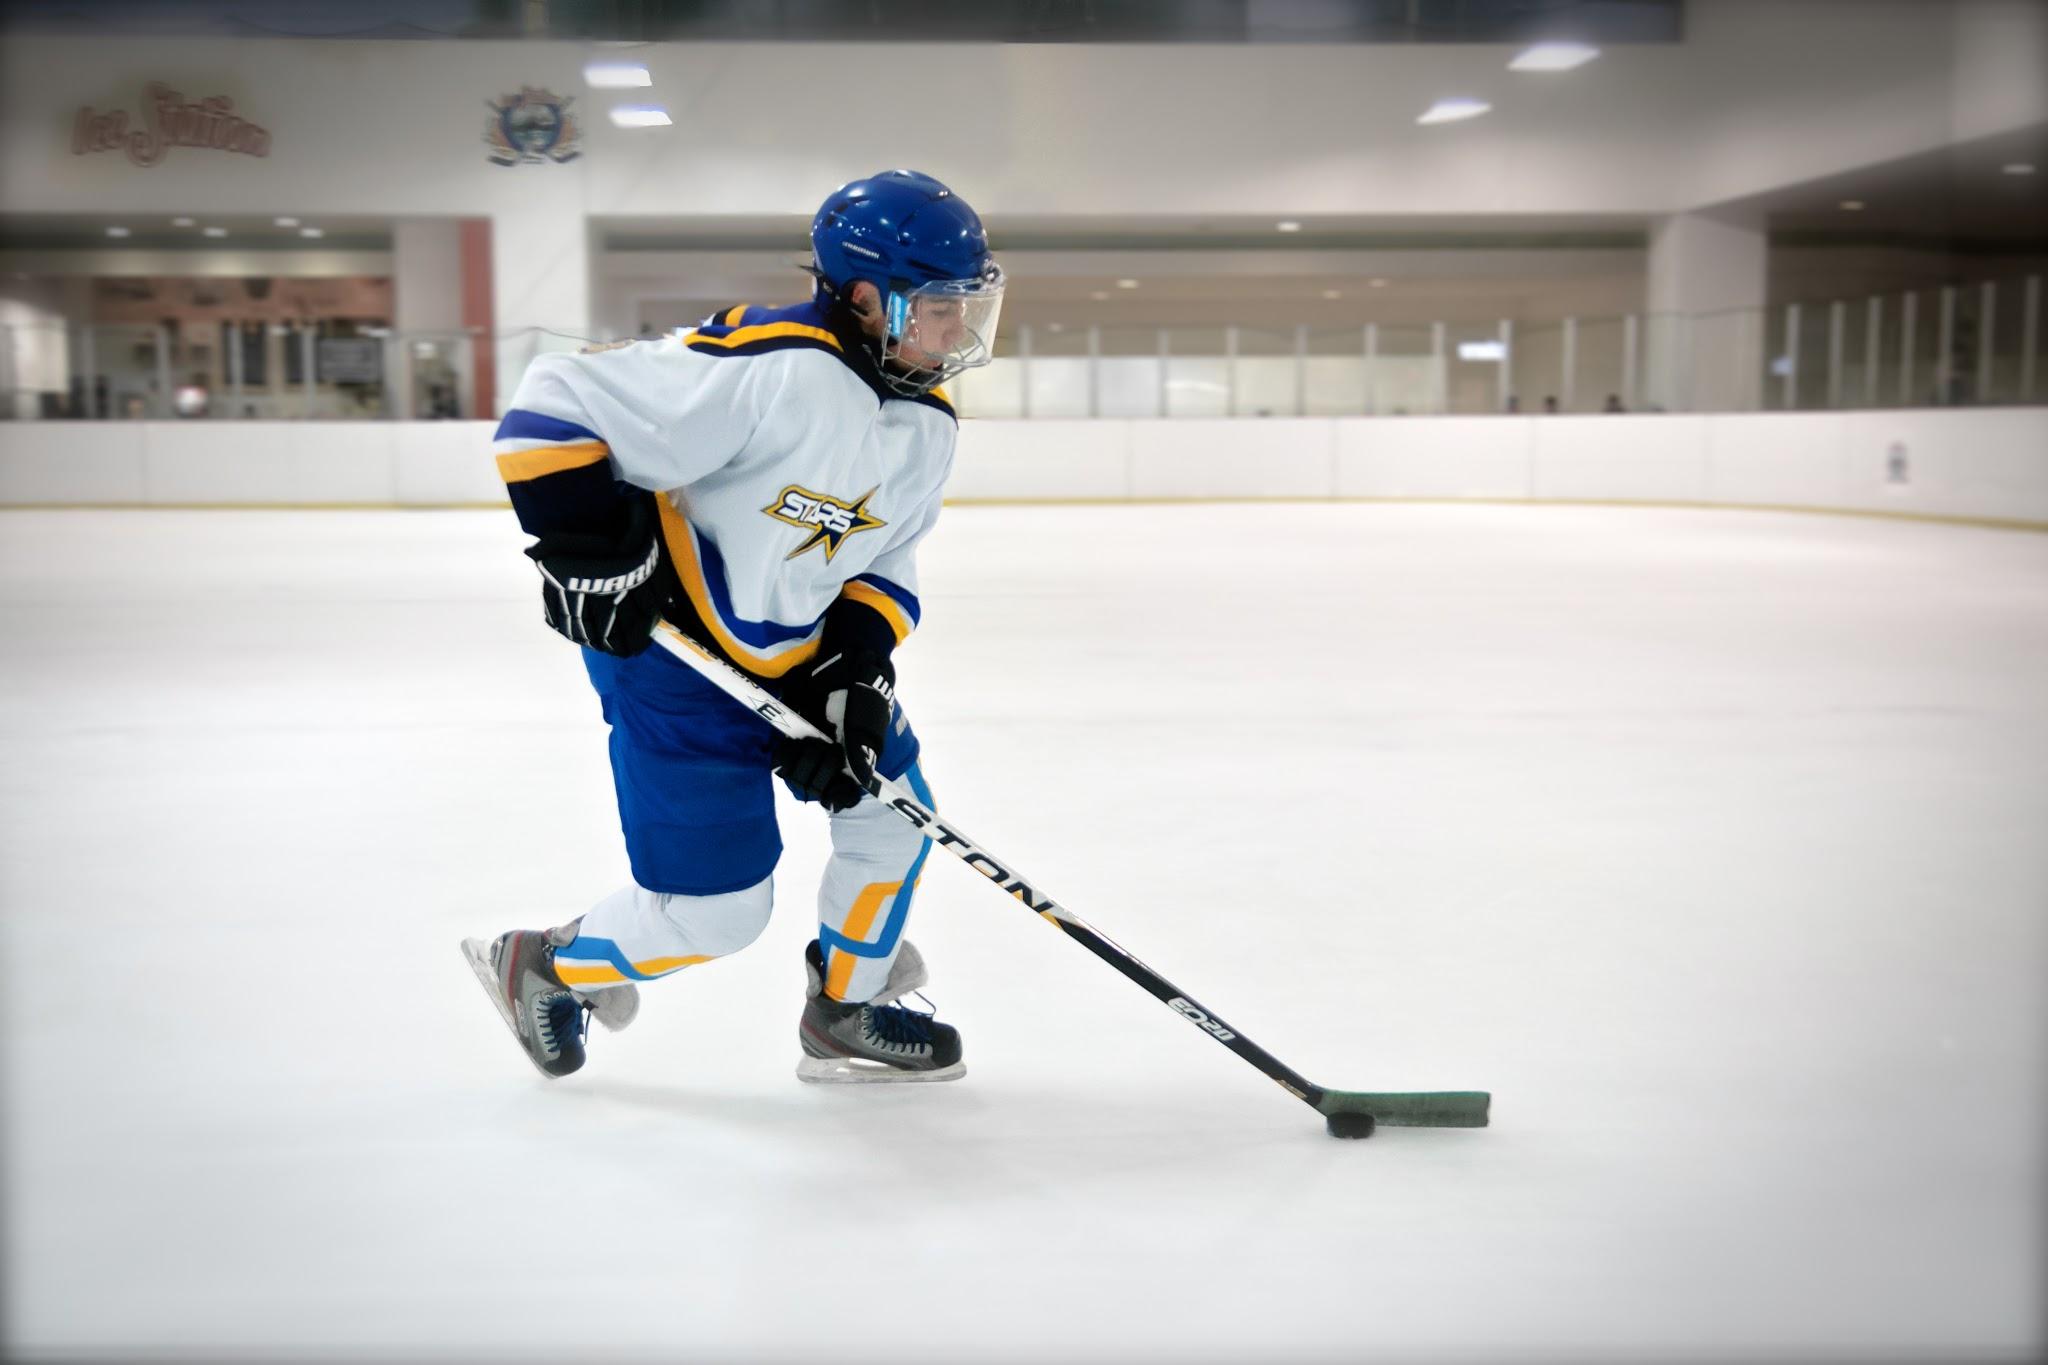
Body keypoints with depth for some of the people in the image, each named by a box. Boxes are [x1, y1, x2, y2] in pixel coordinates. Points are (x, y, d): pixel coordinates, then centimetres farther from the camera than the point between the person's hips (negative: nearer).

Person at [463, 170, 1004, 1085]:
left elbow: (883, 563, 8)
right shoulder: (772, 371, -30)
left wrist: (858, 670, -7)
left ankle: (845, 1015, 32)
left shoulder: (927, 427, -1)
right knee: (718, 910, -2)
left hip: (797, 650, 9)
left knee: (891, 802, 12)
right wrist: (591, 552, -29)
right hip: (670, 652, -9)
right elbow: (554, 404, -28)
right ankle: (543, 969, 26)